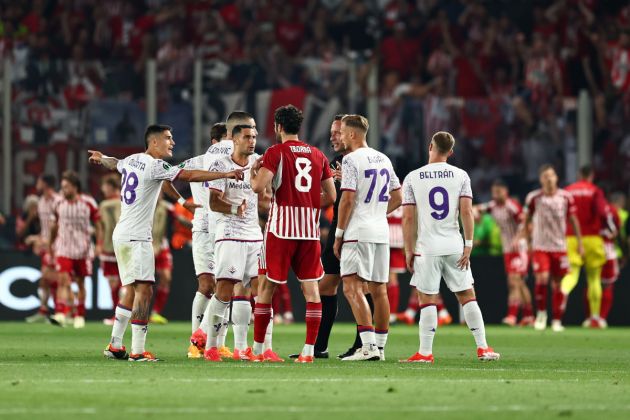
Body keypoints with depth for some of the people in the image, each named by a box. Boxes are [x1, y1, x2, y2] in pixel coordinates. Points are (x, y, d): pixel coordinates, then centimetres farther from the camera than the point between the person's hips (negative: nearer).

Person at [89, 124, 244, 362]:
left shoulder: (131, 160, 12)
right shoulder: (154, 166, -13)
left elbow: (114, 163, 36)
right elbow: (190, 176, -19)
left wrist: (100, 158, 60)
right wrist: (226, 174, -15)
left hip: (121, 235, 9)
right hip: (136, 237, -9)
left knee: (131, 290, 14)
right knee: (144, 291, -10)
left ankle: (114, 346, 16)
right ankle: (137, 351, -14)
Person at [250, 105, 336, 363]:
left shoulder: (275, 153, -3)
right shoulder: (318, 155, 11)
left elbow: (258, 187, -14)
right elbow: (330, 196, 11)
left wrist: (253, 172, 7)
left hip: (281, 227, -3)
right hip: (310, 228, 4)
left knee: (266, 285, 5)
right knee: (311, 286, 3)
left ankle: (257, 349, 6)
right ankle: (309, 350, -3)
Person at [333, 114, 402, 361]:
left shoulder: (351, 160, -9)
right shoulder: (384, 160, 15)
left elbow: (347, 199, -14)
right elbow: (397, 198, 19)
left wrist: (339, 234, -7)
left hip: (358, 232, -8)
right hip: (381, 232, 8)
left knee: (352, 287, -12)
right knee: (378, 290, 11)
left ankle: (368, 347, -22)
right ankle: (380, 347, 15)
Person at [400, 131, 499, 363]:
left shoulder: (413, 178, 0)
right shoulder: (460, 175, 3)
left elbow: (408, 218, -2)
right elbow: (466, 211, -4)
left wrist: (409, 251, 3)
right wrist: (468, 245, -1)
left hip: (426, 247, -1)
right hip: (454, 246, 1)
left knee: (427, 300, 3)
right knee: (467, 296, 9)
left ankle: (425, 352, -1)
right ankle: (483, 348, 7)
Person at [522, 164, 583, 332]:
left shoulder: (566, 197, -2)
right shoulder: (533, 198, -5)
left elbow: (573, 220, 8)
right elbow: (526, 220, 6)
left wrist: (579, 243, 8)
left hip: (559, 247, 2)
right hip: (540, 247, -2)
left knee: (557, 284, 4)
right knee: (542, 278, -18)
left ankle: (557, 320, 14)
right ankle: (541, 312, 4)